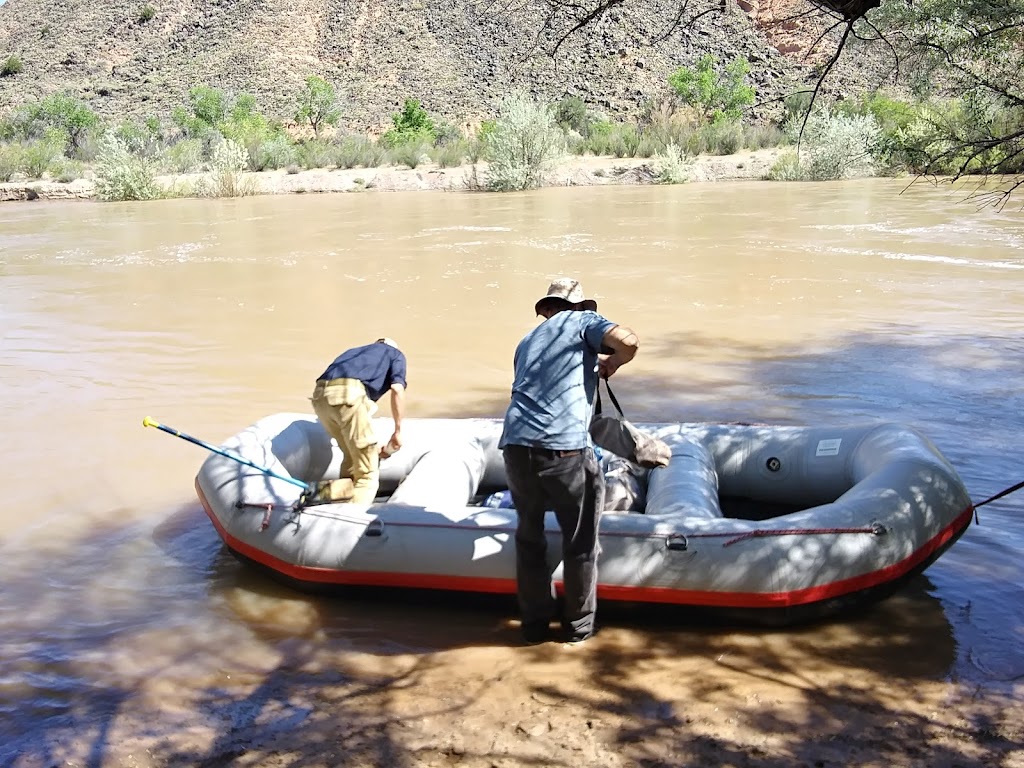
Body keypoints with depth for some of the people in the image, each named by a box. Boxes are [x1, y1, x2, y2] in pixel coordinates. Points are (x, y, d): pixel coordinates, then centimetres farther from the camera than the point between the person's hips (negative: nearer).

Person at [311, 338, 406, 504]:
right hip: (348, 393, -6)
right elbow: (397, 390, 4)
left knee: (352, 458, 23)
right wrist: (398, 431, 11)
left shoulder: (359, 351, 40)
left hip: (320, 396, 6)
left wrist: (372, 448, 43)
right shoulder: (396, 354, 26)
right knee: (368, 473, 1)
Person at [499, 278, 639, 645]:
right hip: (565, 448, -5)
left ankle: (534, 623, 29)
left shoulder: (527, 340, 27)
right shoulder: (582, 321, 12)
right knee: (579, 542, 14)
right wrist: (611, 363, 17)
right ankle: (578, 624, 26)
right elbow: (628, 341, -4)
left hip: (516, 444, 5)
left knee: (529, 537, 20)